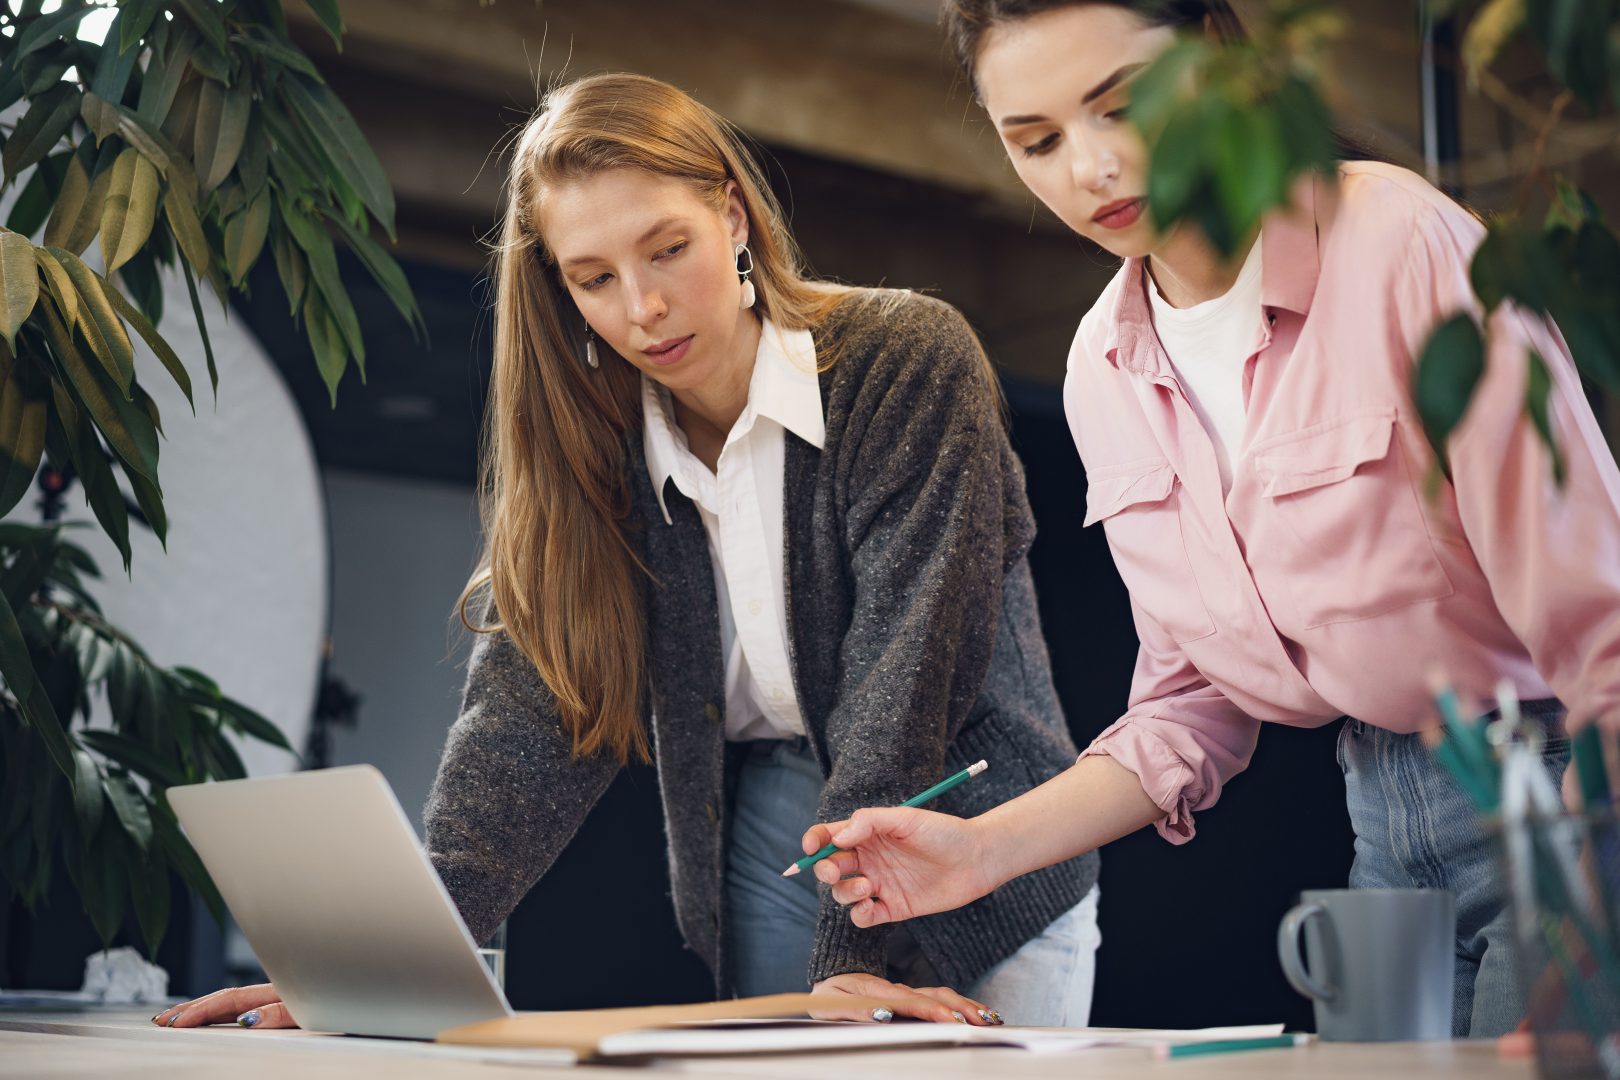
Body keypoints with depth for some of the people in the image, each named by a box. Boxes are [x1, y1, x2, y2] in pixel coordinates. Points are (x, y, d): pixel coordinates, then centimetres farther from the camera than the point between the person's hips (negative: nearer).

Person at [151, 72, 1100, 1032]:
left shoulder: (908, 359, -15)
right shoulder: (593, 446, -3)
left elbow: (905, 673, -23)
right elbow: (529, 700, -14)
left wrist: (851, 954, -31)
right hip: (766, 866, 3)